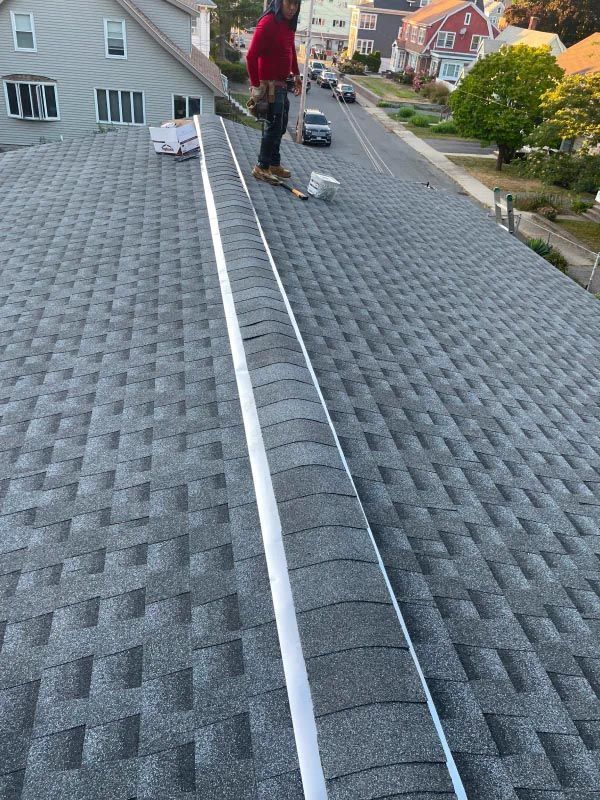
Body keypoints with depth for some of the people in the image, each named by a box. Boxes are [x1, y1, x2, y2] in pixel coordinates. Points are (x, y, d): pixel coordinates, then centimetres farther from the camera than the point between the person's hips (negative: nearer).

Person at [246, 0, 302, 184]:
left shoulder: (289, 24, 7)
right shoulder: (268, 22, -18)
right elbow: (251, 56, -22)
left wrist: (296, 74, 15)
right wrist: (255, 85, -22)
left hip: (282, 84, 9)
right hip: (270, 84, -9)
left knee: (281, 126, 15)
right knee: (273, 126, -4)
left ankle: (274, 164, 27)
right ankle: (261, 167, 7)